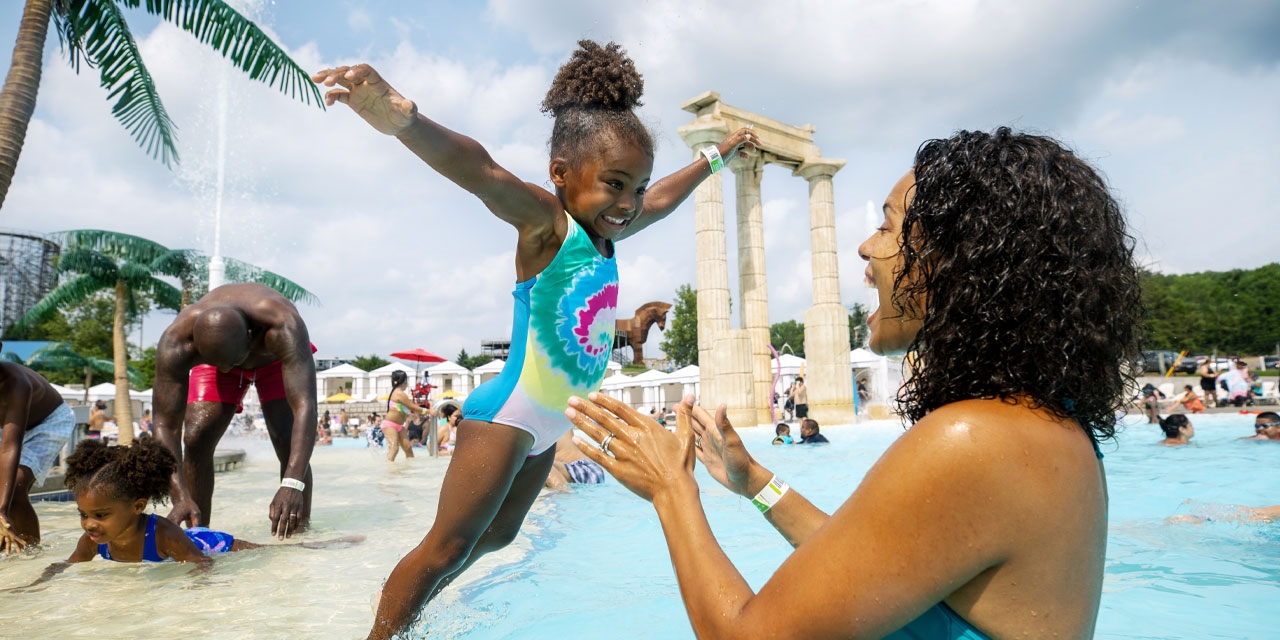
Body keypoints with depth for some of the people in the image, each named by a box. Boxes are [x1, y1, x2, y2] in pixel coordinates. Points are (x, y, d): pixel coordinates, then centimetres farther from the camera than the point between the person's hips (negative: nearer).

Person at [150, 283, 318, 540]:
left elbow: (305, 406, -53)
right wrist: (181, 497, -49)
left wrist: (293, 484, -64)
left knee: (288, 440, -20)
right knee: (195, 438, -15)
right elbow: (165, 425, -35)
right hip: (212, 356, 2)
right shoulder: (175, 343, -38)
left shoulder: (283, 328, -46)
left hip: (276, 358, -2)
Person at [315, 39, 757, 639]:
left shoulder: (605, 232, 9)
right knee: (449, 545, -4)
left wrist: (715, 156, 41)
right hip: (509, 413, -9)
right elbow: (483, 173, -35)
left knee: (498, 534, 20)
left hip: (553, 423, 9)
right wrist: (405, 121, -54)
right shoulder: (545, 222, -15)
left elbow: (662, 199, 27)